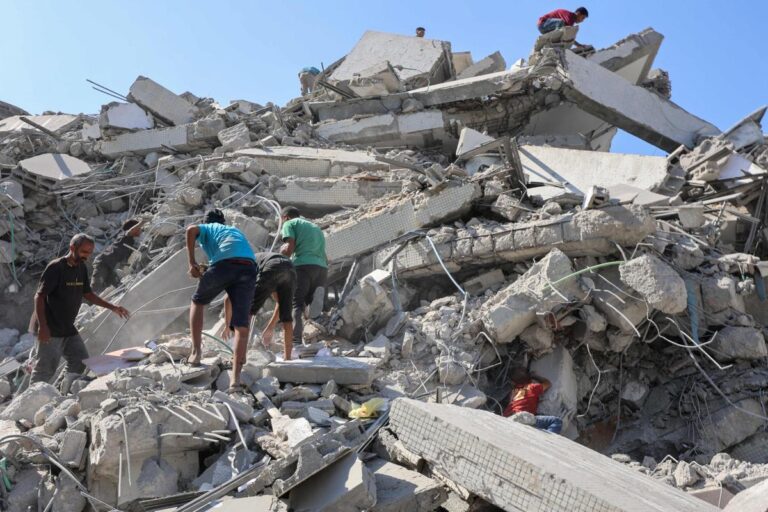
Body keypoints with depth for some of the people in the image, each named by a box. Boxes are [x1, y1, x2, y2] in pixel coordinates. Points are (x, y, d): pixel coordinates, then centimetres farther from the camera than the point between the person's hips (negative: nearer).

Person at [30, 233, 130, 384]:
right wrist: (42, 327, -23)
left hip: (68, 328, 8)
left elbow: (87, 294, 18)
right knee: (46, 368, -5)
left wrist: (113, 307, 11)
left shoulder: (82, 268, 7)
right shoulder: (55, 267, -16)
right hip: (51, 329, -8)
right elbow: (39, 297, -16)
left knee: (80, 362, 11)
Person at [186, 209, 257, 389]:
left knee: (198, 302, 25)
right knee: (241, 323, 1)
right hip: (248, 267, 3)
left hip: (224, 264, -3)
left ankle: (196, 352, 17)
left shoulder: (207, 228, 26)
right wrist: (210, 270, 35)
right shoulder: (236, 230, 40)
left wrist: (192, 262, 5)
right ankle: (235, 376, -8)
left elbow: (191, 229, 2)